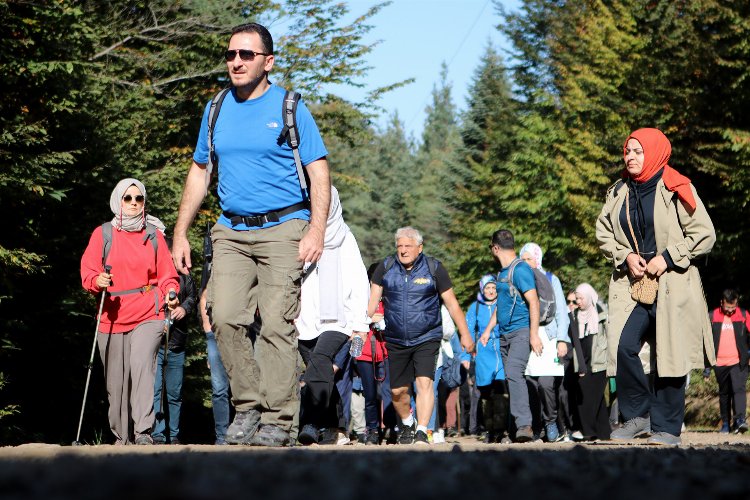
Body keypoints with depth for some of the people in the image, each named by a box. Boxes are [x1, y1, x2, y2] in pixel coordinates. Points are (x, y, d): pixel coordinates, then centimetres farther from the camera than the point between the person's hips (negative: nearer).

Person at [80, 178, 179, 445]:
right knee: (116, 381, 3)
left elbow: (167, 274, 14)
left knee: (142, 364, -24)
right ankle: (121, 437, 16)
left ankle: (143, 432, -29)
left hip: (148, 315, -1)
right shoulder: (103, 234, 9)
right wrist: (98, 281, -19)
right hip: (112, 317, 1)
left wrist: (170, 293, -7)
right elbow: (88, 271, 3)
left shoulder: (154, 234, 12)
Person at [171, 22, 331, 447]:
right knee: (225, 318, -9)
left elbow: (319, 173, -3)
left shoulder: (290, 108, 0)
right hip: (232, 232, 4)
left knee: (277, 324, -9)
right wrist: (181, 233, 13)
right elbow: (199, 173, 19)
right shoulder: (217, 111, 13)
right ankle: (248, 405, 4)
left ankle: (278, 419, -5)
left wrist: (316, 230, -15)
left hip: (283, 229, -4)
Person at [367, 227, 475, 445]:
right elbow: (372, 301, 1)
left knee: (424, 382, -19)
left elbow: (452, 303, 1)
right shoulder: (386, 268, 1)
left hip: (427, 339, -3)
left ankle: (421, 433, -17)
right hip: (396, 341, 3)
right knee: (397, 391, 9)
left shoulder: (433, 268, -5)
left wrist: (465, 334, 2)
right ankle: (407, 425, 36)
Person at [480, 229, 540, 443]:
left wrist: (534, 335, -22)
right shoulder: (502, 273, 18)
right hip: (505, 334, 9)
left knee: (514, 373, -24)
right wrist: (488, 330, 27)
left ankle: (525, 425, -29)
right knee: (510, 377, 6)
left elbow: (533, 302, -16)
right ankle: (519, 426, 9)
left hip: (521, 331, -9)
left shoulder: (520, 269, -10)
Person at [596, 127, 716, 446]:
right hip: (632, 285, 4)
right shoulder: (618, 193, 10)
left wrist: (667, 257, -10)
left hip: (673, 286, -4)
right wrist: (625, 256, -3)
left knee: (669, 355, -3)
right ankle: (637, 416, 3)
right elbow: (604, 232, 15)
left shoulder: (676, 190, -3)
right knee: (623, 347, -12)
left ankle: (667, 428, 5)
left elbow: (704, 234, -3)